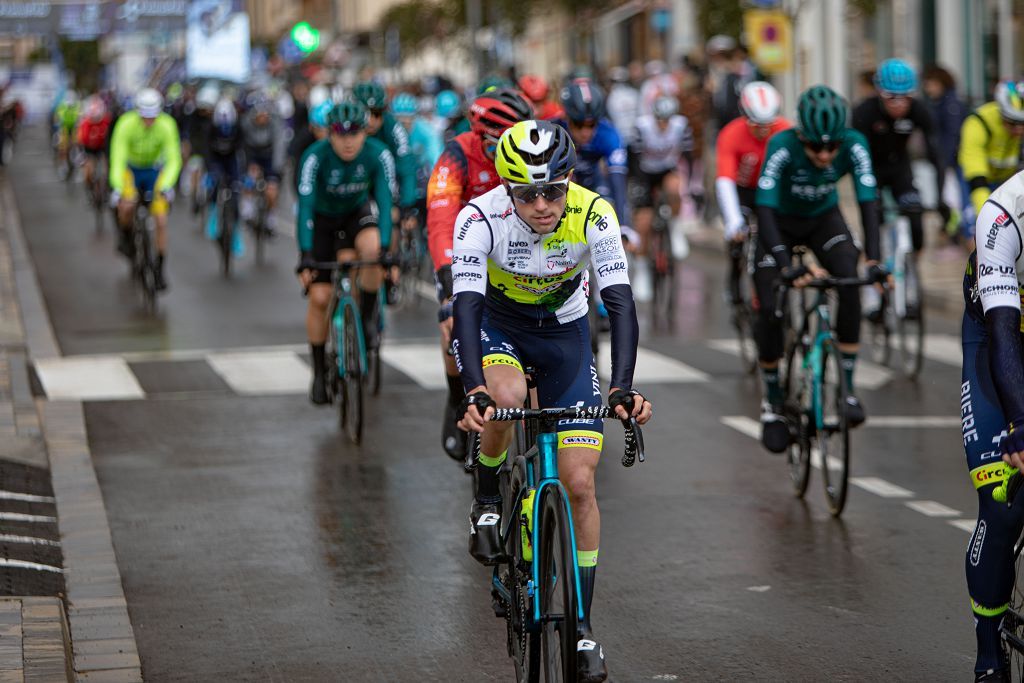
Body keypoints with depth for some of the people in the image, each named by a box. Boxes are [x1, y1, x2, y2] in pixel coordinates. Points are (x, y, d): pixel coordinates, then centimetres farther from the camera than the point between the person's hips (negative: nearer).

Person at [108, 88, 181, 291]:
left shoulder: (167, 125, -27)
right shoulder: (126, 124, -29)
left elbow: (174, 160, -26)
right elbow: (117, 158, -33)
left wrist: (167, 185, -41)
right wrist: (117, 187, -45)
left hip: (155, 170, 1)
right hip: (131, 169, -1)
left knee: (161, 221, -8)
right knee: (127, 204, -31)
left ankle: (160, 269, 7)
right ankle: (126, 236, 1)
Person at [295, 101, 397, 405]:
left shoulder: (379, 155, -24)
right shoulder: (316, 156, -28)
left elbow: (384, 202, -28)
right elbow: (305, 206, -33)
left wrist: (385, 249, -40)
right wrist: (305, 256, -41)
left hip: (357, 214, 1)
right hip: (323, 219, -1)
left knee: (371, 246, -35)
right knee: (319, 297, -8)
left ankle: (366, 320, -13)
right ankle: (319, 373, 9)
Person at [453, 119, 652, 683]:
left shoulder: (593, 215, -27)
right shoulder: (481, 217, -30)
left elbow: (620, 304, -32)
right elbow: (466, 305, -36)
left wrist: (622, 387, -47)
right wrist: (474, 391, -51)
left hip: (563, 333, 1)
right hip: (495, 326, -1)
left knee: (580, 483, -7)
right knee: (506, 396, -37)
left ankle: (582, 626, 5)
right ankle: (486, 503, -7)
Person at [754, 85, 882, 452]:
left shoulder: (854, 145, -28)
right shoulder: (782, 146, -35)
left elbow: (867, 201, -32)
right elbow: (765, 209, -40)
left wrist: (874, 259, -46)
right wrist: (787, 267, -51)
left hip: (823, 218, 2)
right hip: (780, 223, -2)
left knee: (850, 282, -26)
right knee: (770, 311, -13)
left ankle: (846, 387, -17)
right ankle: (773, 403, 9)